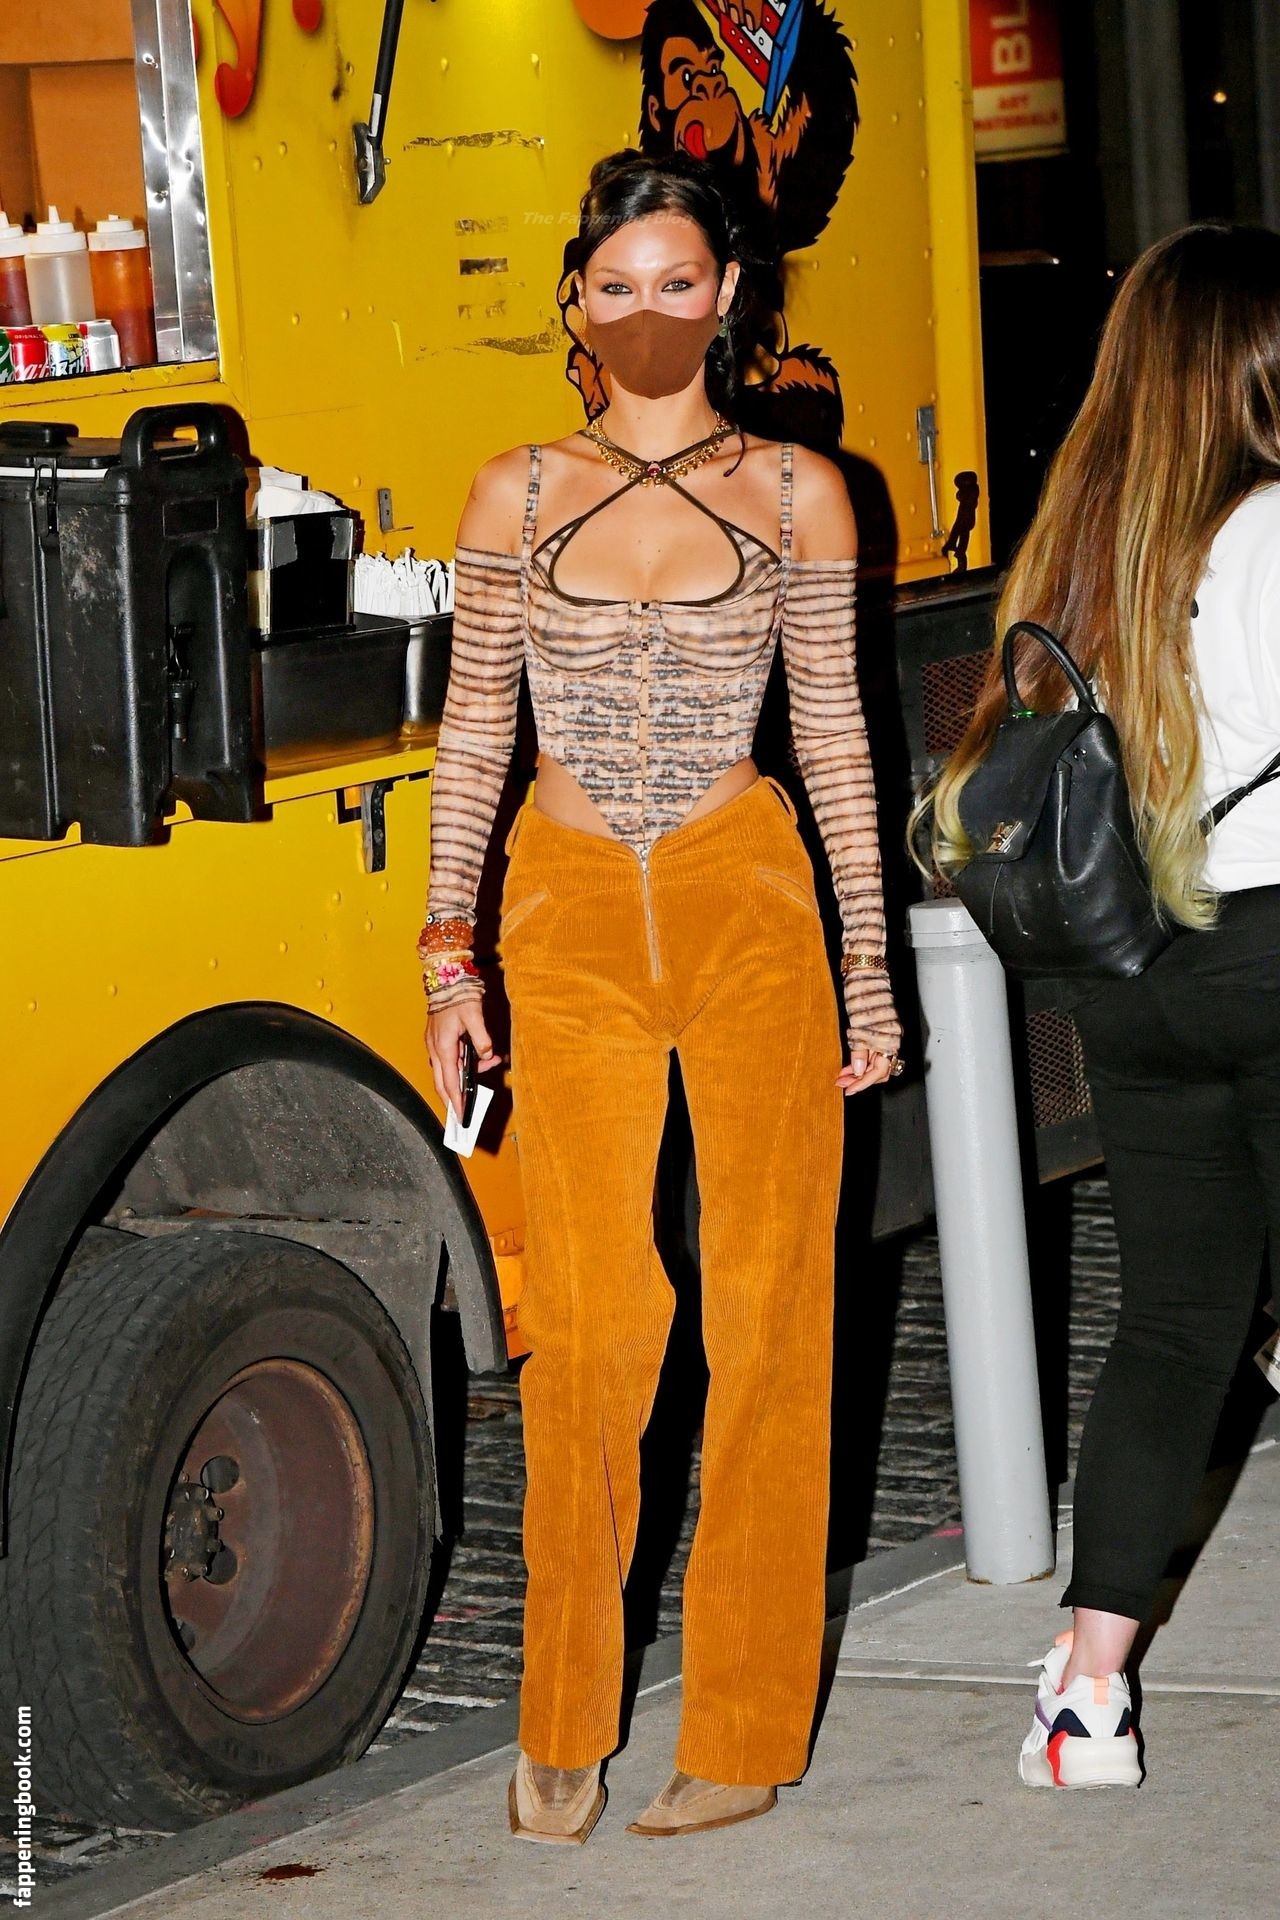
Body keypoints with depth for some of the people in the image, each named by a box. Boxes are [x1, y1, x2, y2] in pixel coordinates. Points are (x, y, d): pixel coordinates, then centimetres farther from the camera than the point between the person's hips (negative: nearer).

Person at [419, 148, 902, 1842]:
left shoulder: (796, 495, 4)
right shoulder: (516, 498, 5)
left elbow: (833, 735, 7)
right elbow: (473, 735, 6)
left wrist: (868, 967, 7)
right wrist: (450, 954, -2)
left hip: (748, 906, 0)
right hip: (569, 920, 0)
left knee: (765, 1305, 1)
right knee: (588, 1314, -5)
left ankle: (745, 1731, 10)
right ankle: (565, 1722, 9)